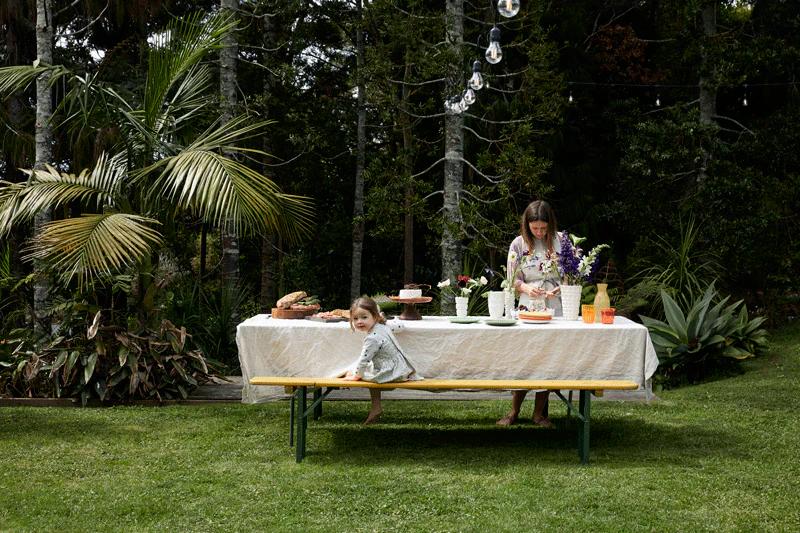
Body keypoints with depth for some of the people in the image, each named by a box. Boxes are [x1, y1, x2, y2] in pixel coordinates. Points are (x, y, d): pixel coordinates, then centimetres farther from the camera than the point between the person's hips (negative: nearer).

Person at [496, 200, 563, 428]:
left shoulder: (560, 241, 0)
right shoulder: (519, 244, 1)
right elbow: (512, 280, 4)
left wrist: (559, 289, -13)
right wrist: (526, 288, -17)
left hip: (555, 308, 1)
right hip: (527, 307, 0)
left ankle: (539, 413, 13)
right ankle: (514, 411, 11)